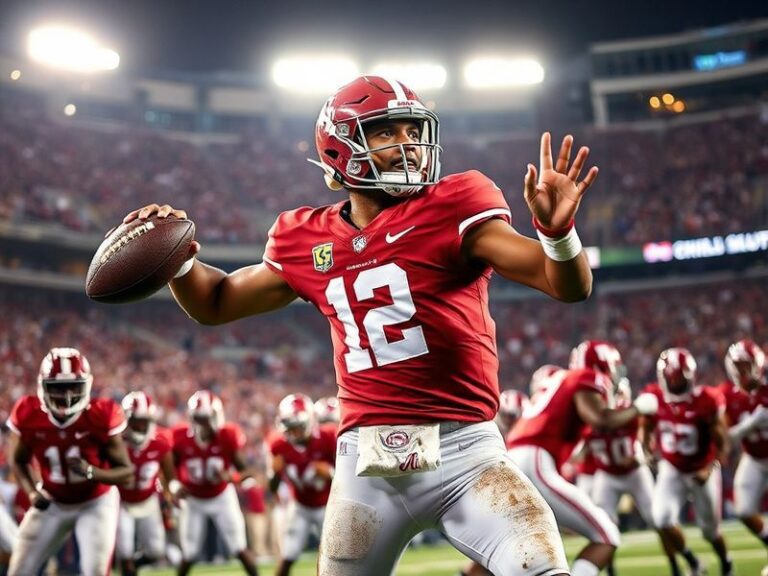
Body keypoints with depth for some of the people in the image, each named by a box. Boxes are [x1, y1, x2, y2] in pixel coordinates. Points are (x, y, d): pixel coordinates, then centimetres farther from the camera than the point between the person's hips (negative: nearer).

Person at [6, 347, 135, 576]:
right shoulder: (29, 415, -18)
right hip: (53, 503, 3)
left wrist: (91, 471, -37)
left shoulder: (100, 417, -26)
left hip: (96, 503, -3)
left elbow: (125, 470, -18)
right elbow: (19, 460, 2)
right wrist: (32, 492, -16)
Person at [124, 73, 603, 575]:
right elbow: (217, 303, 23)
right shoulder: (310, 241, 8)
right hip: (367, 460, 3)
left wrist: (556, 230, -28)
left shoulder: (451, 208, -3)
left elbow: (571, 287, -7)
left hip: (463, 451, -3)